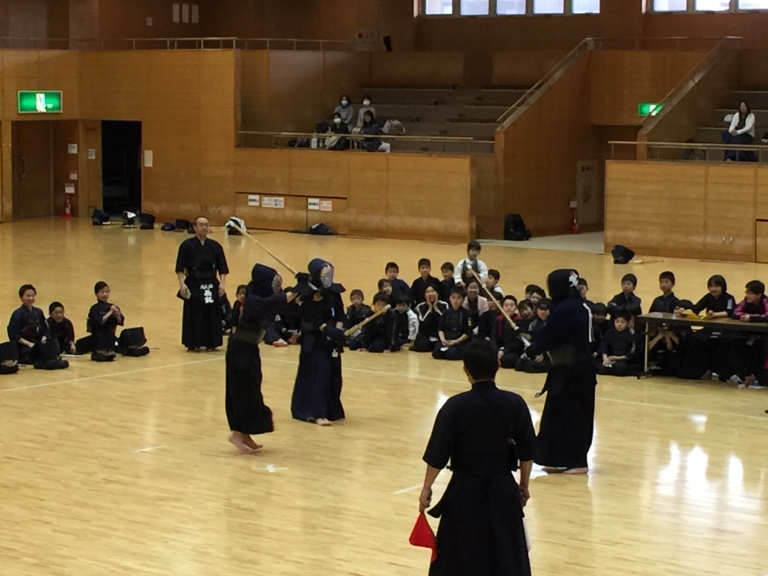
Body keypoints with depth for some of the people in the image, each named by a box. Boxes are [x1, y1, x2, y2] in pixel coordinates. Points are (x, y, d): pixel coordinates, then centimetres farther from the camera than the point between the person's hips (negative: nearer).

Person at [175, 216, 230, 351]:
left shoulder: (215, 246, 5)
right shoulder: (187, 245, -3)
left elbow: (223, 269, 6)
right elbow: (180, 269, -3)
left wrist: (222, 284, -5)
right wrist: (182, 284, -12)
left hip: (211, 285, 2)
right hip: (193, 285, -2)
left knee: (212, 314, 3)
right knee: (193, 315, -3)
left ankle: (210, 343, 12)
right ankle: (193, 343, 6)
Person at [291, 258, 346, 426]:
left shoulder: (334, 291, 2)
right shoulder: (307, 293, -13)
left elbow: (340, 313, 1)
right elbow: (312, 318, -18)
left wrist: (338, 330, -14)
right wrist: (327, 329, -27)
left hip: (331, 336, 5)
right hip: (313, 338, -5)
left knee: (333, 373, 7)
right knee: (318, 372, -11)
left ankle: (330, 409, 20)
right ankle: (317, 413, -12)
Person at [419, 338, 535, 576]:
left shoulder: (456, 406, -15)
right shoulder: (514, 403, -7)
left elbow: (438, 454, -10)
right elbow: (526, 451, 2)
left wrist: (426, 488, 2)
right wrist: (524, 484, 16)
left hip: (466, 489, -2)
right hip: (503, 488, 2)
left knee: (458, 553, 11)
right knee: (508, 552, 12)